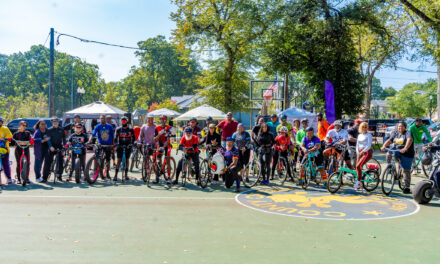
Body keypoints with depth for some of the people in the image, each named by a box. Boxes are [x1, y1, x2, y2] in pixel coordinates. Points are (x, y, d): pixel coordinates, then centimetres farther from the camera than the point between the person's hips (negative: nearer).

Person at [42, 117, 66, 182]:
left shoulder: (61, 130, 9)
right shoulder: (49, 130, 1)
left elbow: (64, 138, 11)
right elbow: (48, 139, -7)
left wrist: (64, 145, -4)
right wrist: (51, 146, -21)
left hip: (59, 147, 2)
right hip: (52, 148, -2)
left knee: (60, 162, 3)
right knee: (48, 162, -5)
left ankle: (59, 175, 19)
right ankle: (45, 177, -2)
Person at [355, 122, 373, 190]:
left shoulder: (369, 135, -5)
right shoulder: (359, 135, 15)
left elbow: (368, 146, -14)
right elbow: (357, 145, 15)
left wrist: (362, 152, -21)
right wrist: (357, 152, 0)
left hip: (367, 152, -7)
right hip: (360, 153, 7)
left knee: (358, 166, -20)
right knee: (357, 167, 2)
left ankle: (358, 182, -10)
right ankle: (358, 184, 13)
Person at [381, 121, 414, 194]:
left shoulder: (408, 133, -10)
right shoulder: (395, 134, 8)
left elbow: (409, 140, -29)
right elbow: (389, 141, 0)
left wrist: (405, 148, -45)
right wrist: (384, 146, -21)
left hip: (407, 154, -5)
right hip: (397, 151, 5)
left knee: (406, 171, -1)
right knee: (389, 154, -23)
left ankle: (407, 188, 7)